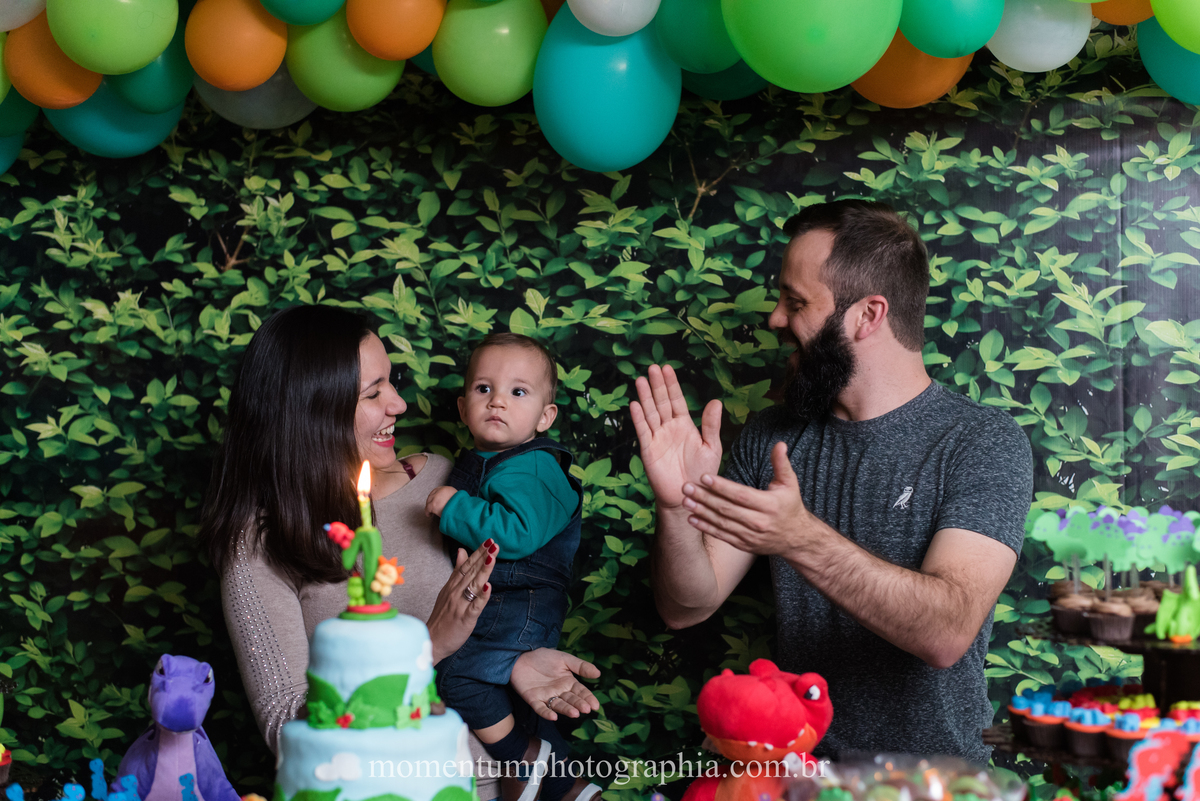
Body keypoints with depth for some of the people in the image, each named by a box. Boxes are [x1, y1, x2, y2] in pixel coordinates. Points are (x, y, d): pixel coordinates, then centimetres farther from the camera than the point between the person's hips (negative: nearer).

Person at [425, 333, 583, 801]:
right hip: (490, 601, 10)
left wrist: (455, 508, -26)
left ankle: (525, 759, -5)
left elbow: (517, 534, -32)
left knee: (460, 674, -20)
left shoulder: (532, 469, -15)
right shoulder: (476, 461, 13)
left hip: (520, 603, -10)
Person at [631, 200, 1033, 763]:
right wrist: (678, 507, -16)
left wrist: (803, 540, -34)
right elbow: (686, 608, 4)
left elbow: (947, 633, -22)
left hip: (930, 776, -3)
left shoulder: (985, 443, -8)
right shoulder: (771, 436, 7)